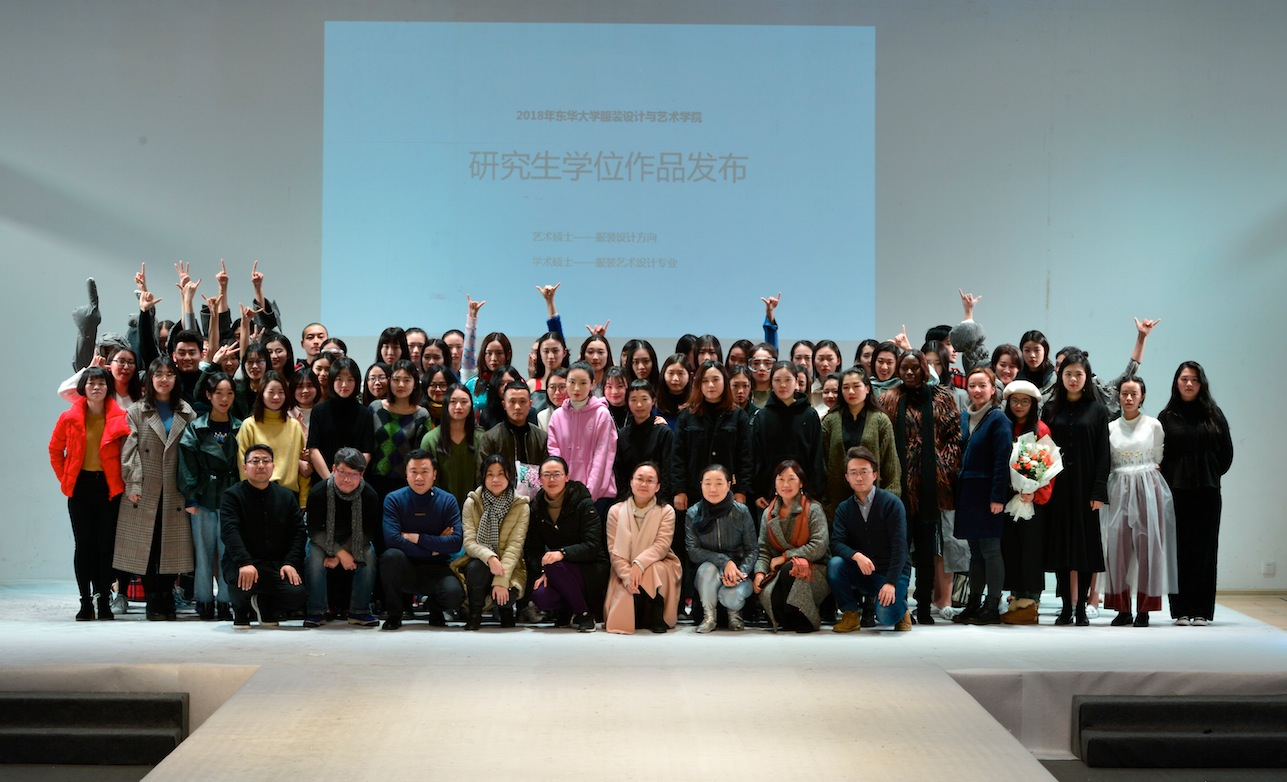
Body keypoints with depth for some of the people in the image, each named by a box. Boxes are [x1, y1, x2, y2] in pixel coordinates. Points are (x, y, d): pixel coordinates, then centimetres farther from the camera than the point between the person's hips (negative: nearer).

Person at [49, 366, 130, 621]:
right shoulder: (70, 418, 1)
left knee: (107, 544, 0)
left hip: (109, 486, -1)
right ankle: (86, 602, 6)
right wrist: (65, 478, 5)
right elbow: (55, 450, 11)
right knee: (84, 544, 2)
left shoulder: (119, 418, -2)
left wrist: (123, 480, -2)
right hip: (80, 487, 1)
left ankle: (104, 601, 7)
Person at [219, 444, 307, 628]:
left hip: (278, 564, 3)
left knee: (297, 595, -24)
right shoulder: (232, 496, 1)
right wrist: (244, 563, -30)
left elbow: (298, 531, 6)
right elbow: (230, 532, -14)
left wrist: (290, 563, -12)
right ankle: (240, 609, 2)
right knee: (242, 581, -37)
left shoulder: (286, 496, 13)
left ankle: (265, 605, 13)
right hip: (242, 563, -3)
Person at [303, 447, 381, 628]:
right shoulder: (318, 492, -24)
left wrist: (338, 556, -23)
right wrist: (340, 553, -27)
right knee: (314, 556, -31)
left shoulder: (369, 495, -21)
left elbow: (368, 532, -15)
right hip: (322, 539, -1)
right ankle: (316, 612, -17)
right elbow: (315, 531, -18)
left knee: (368, 555, -27)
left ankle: (359, 611, -15)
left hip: (353, 540, 1)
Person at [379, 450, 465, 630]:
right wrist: (434, 546, -14)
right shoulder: (394, 500, -5)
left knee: (454, 595, -31)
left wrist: (416, 538, -15)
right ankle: (394, 614, -9)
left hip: (436, 569, 1)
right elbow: (392, 539, -19)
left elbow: (456, 542, -13)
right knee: (391, 555, -34)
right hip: (405, 570, 0)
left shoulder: (448, 501, -2)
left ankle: (434, 607, 11)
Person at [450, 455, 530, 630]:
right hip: (478, 564, 1)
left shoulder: (521, 507, -4)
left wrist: (501, 581, -25)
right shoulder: (472, 502, -2)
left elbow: (514, 546, -13)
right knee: (476, 566, -35)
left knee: (504, 595, -31)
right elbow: (469, 542, -10)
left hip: (508, 568, -1)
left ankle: (505, 609, 9)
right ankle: (474, 614, -8)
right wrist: (490, 557, -32)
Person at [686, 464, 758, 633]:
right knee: (708, 567, -34)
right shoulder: (693, 514, -7)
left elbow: (753, 550, -5)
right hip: (706, 577, 1)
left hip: (738, 571, -1)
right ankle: (709, 616, -10)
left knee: (731, 596, -32)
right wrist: (724, 561, -26)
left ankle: (735, 613, 8)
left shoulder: (741, 512, -8)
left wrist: (740, 573, -24)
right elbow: (693, 551, -11)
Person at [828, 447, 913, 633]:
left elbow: (899, 547, -16)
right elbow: (836, 543, -11)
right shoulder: (844, 509, 3)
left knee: (886, 615, -28)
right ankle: (850, 614, -6)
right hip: (861, 573, 4)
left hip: (893, 571, -4)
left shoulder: (891, 503, -10)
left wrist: (890, 583, -25)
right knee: (834, 564, -26)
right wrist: (856, 556, -32)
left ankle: (901, 607, 11)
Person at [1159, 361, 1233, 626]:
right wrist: (1170, 478, -2)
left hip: (1207, 492, 0)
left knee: (1204, 550, 1)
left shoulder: (1213, 415, 6)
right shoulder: (1167, 417, 5)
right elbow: (1158, 455, 6)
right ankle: (1181, 610, 4)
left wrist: (1211, 475, 6)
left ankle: (1201, 610, 4)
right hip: (1176, 492, 0)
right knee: (1179, 550, 0)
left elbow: (1227, 453, 9)